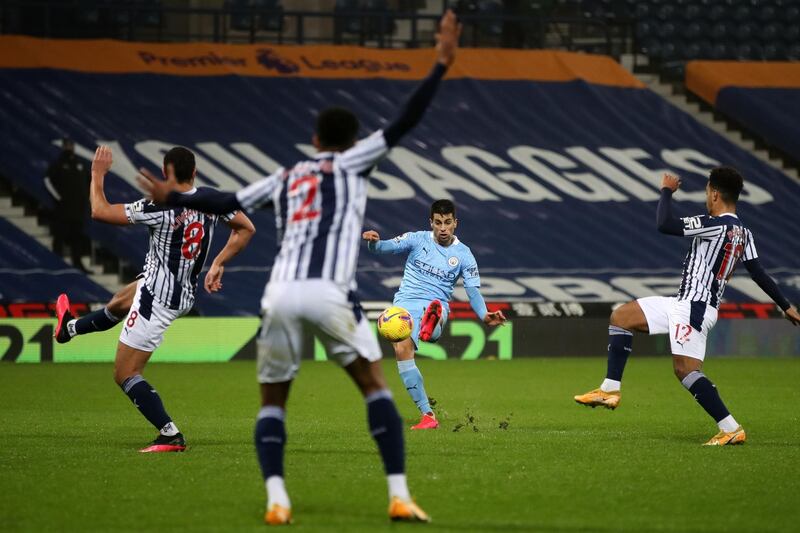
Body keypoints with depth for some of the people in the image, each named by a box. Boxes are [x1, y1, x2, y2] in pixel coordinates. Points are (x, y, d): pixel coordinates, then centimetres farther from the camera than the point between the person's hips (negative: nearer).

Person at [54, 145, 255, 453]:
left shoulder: (161, 207, -25)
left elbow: (100, 211, -20)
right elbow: (246, 229, 7)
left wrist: (97, 174, -4)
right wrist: (218, 264, 13)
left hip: (157, 298, -9)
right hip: (186, 294, 9)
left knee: (125, 375, -1)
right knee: (120, 301, 37)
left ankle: (171, 435, -9)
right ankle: (70, 328, 63)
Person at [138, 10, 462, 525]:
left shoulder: (285, 178, 25)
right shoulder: (352, 162, 15)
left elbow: (227, 202, 30)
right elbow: (403, 123, 7)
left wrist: (173, 198, 46)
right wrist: (441, 65, 10)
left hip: (281, 294, 3)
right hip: (329, 292, -3)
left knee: (273, 401, 16)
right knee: (375, 386, 9)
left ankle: (277, 499, -4)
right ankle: (400, 496, -1)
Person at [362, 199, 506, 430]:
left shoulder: (463, 255, 8)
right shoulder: (417, 240, 9)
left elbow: (473, 291, 2)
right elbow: (385, 247, 0)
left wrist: (485, 315, -19)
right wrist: (373, 242, -25)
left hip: (437, 304, 0)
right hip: (405, 303, 0)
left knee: (435, 307, -39)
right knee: (402, 349, -23)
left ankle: (432, 320, -79)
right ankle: (427, 415, -21)